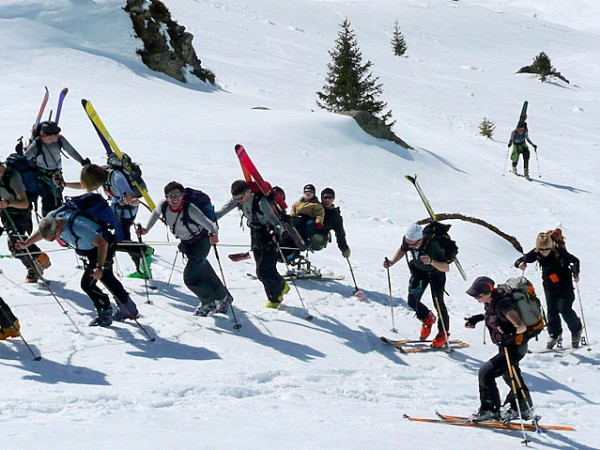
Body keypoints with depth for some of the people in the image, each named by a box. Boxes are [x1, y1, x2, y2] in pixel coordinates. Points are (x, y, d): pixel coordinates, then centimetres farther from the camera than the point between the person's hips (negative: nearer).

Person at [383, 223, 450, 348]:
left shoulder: (432, 245, -40)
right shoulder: (407, 239, -25)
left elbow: (446, 268, -40)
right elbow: (403, 250, 0)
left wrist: (431, 262, -57)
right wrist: (392, 262, -14)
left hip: (436, 271, -5)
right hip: (419, 271, 5)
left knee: (438, 303, -6)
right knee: (412, 301, -3)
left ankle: (443, 333, 16)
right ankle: (428, 319, 28)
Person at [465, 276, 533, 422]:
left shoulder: (503, 304, -28)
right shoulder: (490, 302, -2)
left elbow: (522, 326, -31)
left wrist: (510, 331, -51)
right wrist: (478, 318, 10)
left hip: (514, 347, -10)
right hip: (505, 346, 10)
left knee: (485, 372, -14)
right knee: (512, 379, 23)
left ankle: (489, 410, -2)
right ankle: (525, 410, 41)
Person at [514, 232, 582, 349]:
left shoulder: (560, 252, -23)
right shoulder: (535, 254, -16)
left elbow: (575, 261, -7)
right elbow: (518, 261, -13)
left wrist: (575, 274, -18)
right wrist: (521, 264, -36)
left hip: (565, 283, -3)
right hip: (549, 285, 3)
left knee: (565, 309, -9)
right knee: (552, 310, 3)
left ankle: (577, 330, 16)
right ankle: (555, 334, 23)